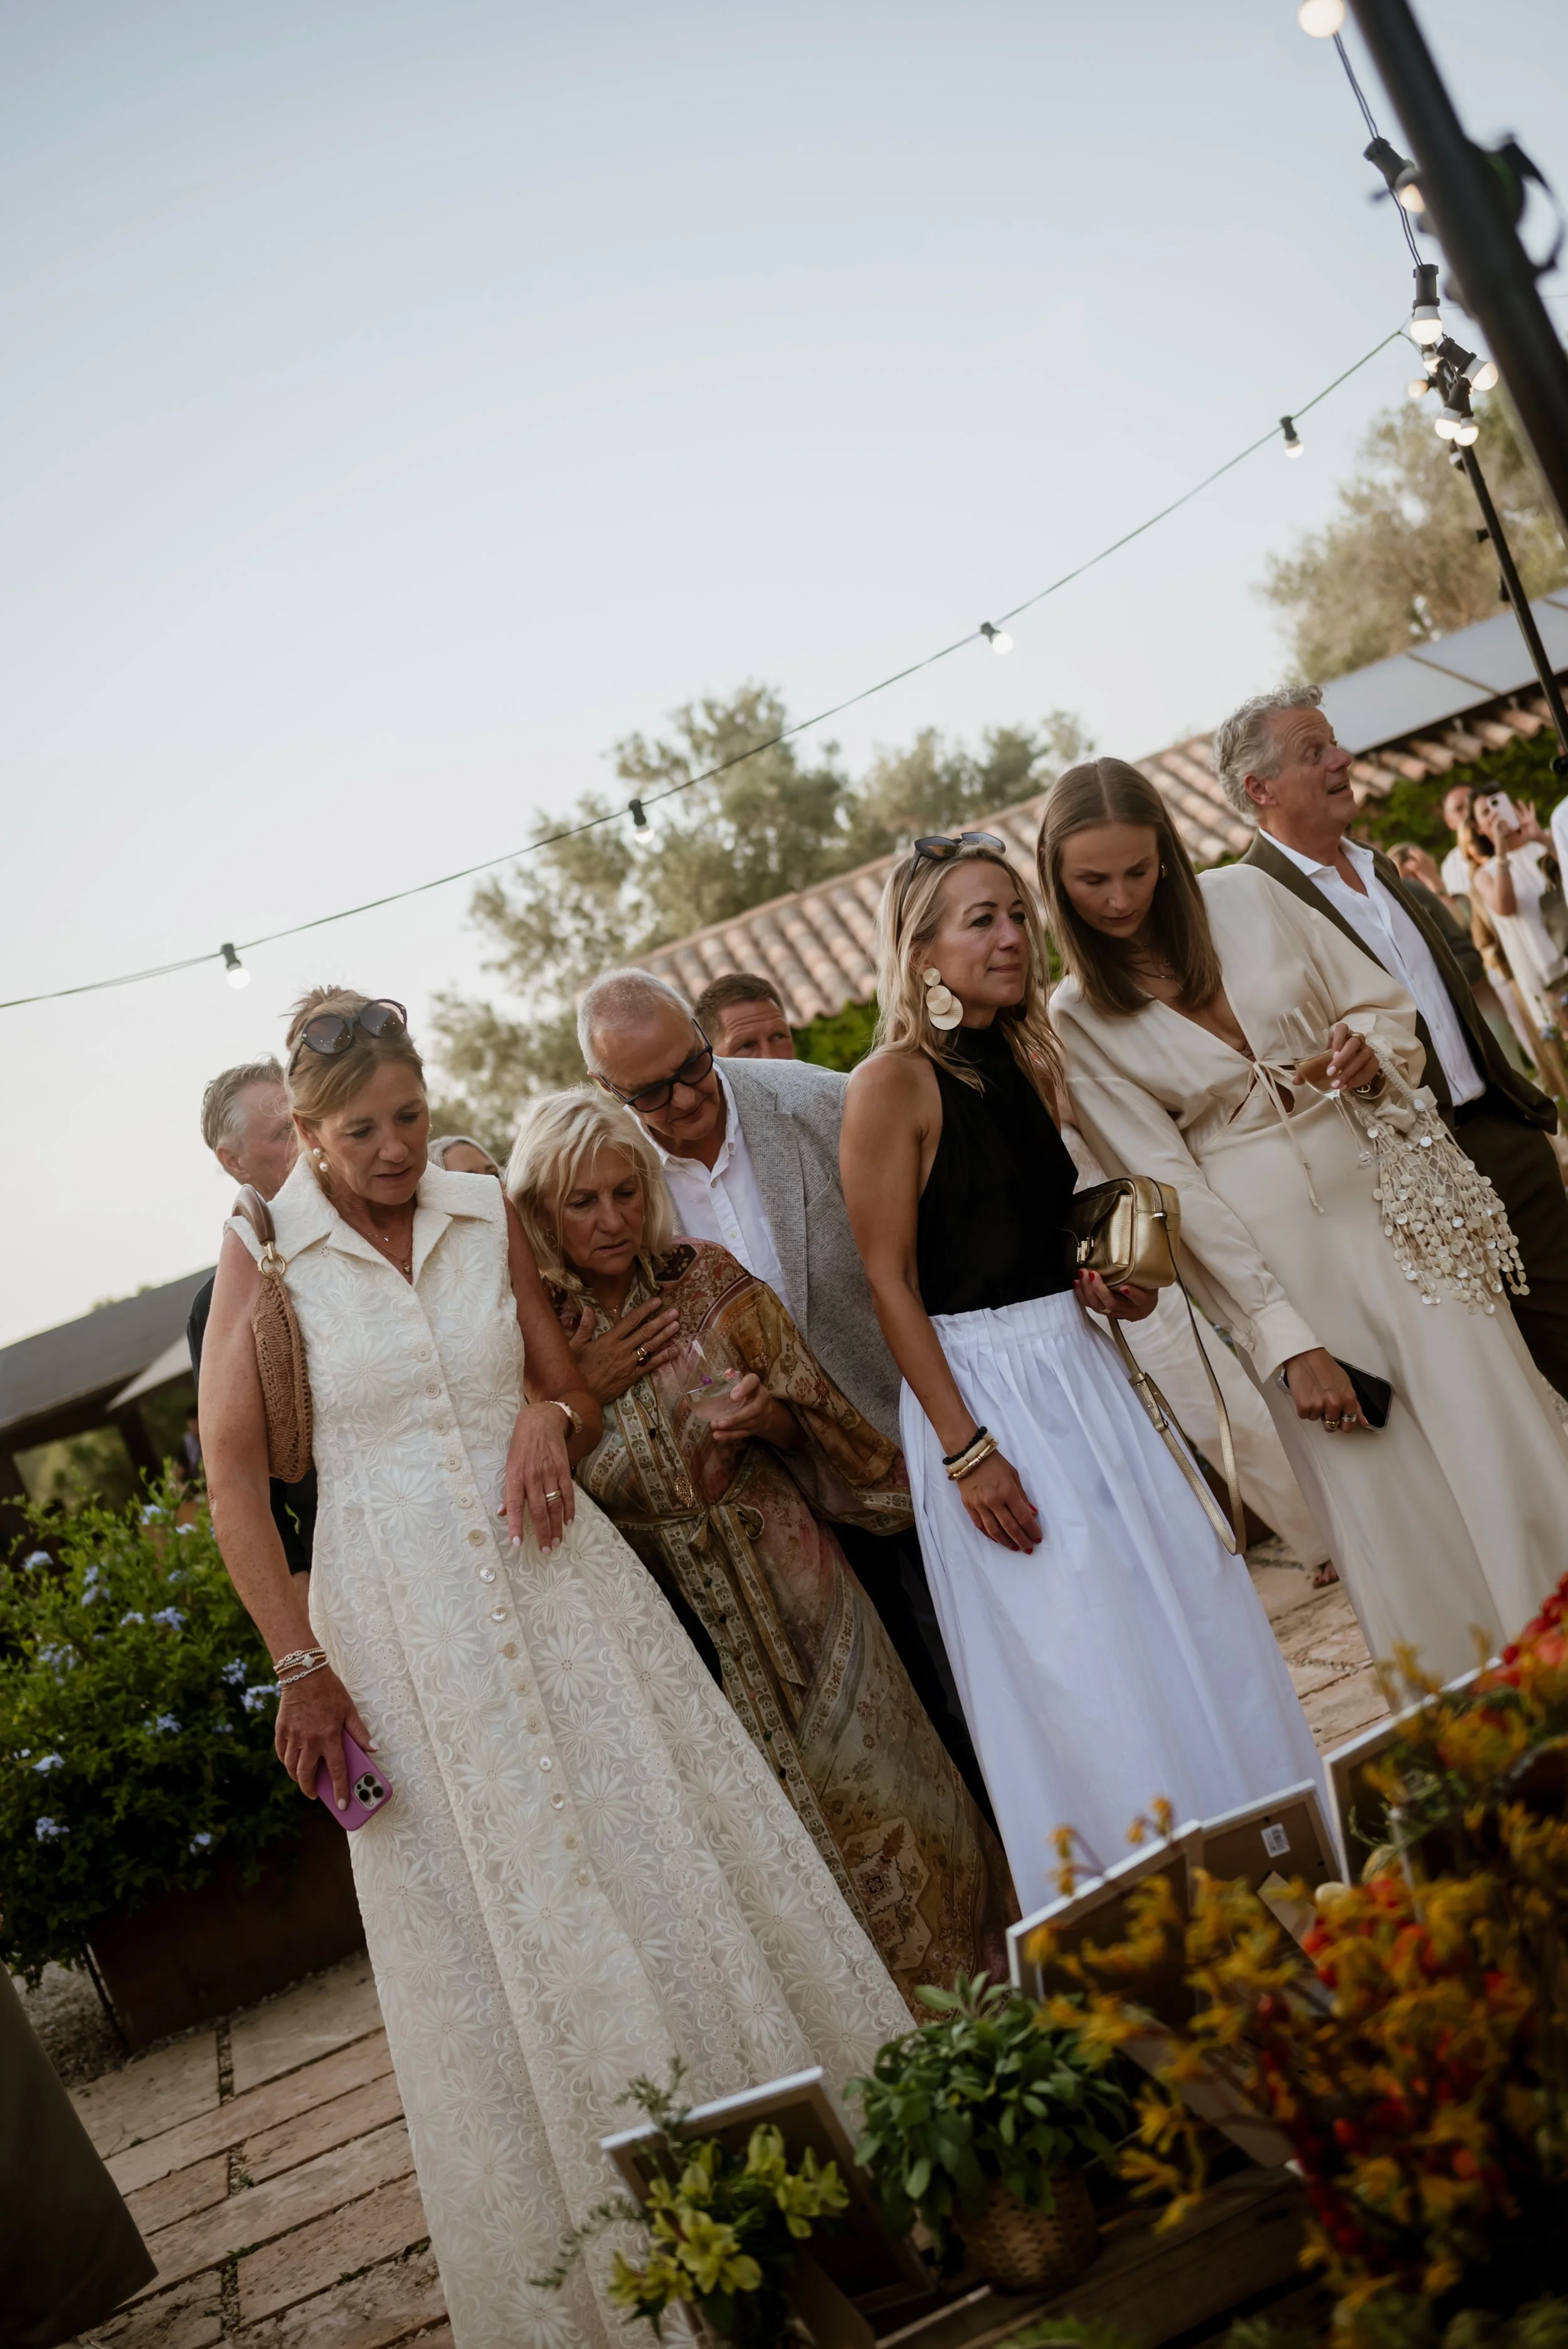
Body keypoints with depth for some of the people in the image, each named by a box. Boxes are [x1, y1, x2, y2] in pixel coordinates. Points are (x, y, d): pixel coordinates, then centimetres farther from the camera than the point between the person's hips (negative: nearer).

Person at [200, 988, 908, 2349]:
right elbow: (233, 1475, -5)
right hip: (397, 1612, -2)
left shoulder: (487, 1214, 2)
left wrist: (547, 1417, -11)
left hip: (558, 1576, 2)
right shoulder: (265, 1250, -5)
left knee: (664, 1846, 7)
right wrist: (301, 1666, -7)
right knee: (492, 1925, 8)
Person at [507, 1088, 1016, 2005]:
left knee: (873, 1804, 7)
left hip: (795, 1598, 1)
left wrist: (767, 1414, -17)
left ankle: (958, 2006, 28)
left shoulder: (711, 1279, -3)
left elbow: (817, 1413, 2)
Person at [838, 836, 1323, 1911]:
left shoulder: (1031, 1062, 11)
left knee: (1187, 1608, 11)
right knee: (1070, 1659, -1)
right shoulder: (894, 1083, -12)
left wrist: (1112, 1287, 1)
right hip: (980, 1388, -7)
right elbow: (891, 1281, -14)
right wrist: (966, 1452, -18)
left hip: (1080, 1365, 8)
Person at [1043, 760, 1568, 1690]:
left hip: (1388, 1195, 2)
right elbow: (1168, 1180, -9)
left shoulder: (1246, 896, 1)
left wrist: (1370, 1050, -16)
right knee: (1396, 1507, 1)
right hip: (1272, 1254, -2)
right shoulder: (1079, 1018, -6)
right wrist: (1288, 1341, -13)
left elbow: (1386, 1003, 9)